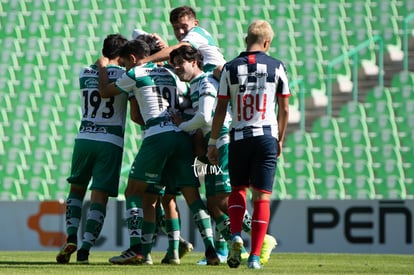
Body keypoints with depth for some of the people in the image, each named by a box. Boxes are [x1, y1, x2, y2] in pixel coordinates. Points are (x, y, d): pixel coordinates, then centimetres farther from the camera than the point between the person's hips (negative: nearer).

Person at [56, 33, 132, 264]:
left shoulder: (85, 74, 8)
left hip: (84, 138, 3)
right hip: (110, 142, -3)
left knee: (76, 189, 19)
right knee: (99, 197, 0)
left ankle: (71, 239, 3)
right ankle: (85, 248, -6)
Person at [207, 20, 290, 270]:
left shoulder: (231, 68, 1)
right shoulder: (277, 67, 0)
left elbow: (221, 110, 1)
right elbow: (284, 110, 4)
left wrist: (213, 143, 9)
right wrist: (281, 140, 17)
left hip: (239, 137, 1)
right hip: (266, 136, -1)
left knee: (238, 189, 20)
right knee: (262, 197, 2)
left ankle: (236, 235, -4)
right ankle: (255, 256, -3)